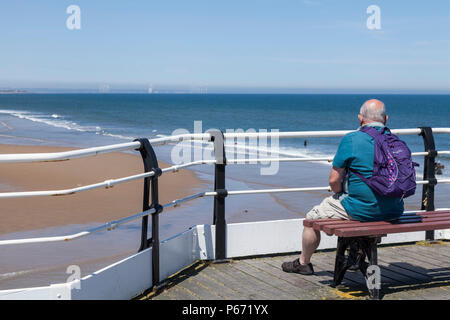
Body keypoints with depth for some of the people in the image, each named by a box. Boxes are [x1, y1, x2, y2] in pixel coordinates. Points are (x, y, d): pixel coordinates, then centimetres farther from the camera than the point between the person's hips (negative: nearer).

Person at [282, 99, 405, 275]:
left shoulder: (350, 140, -12)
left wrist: (340, 194, 12)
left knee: (312, 217, 16)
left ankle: (303, 263, 35)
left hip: (362, 210, -6)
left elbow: (334, 180, -11)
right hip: (394, 211, 6)